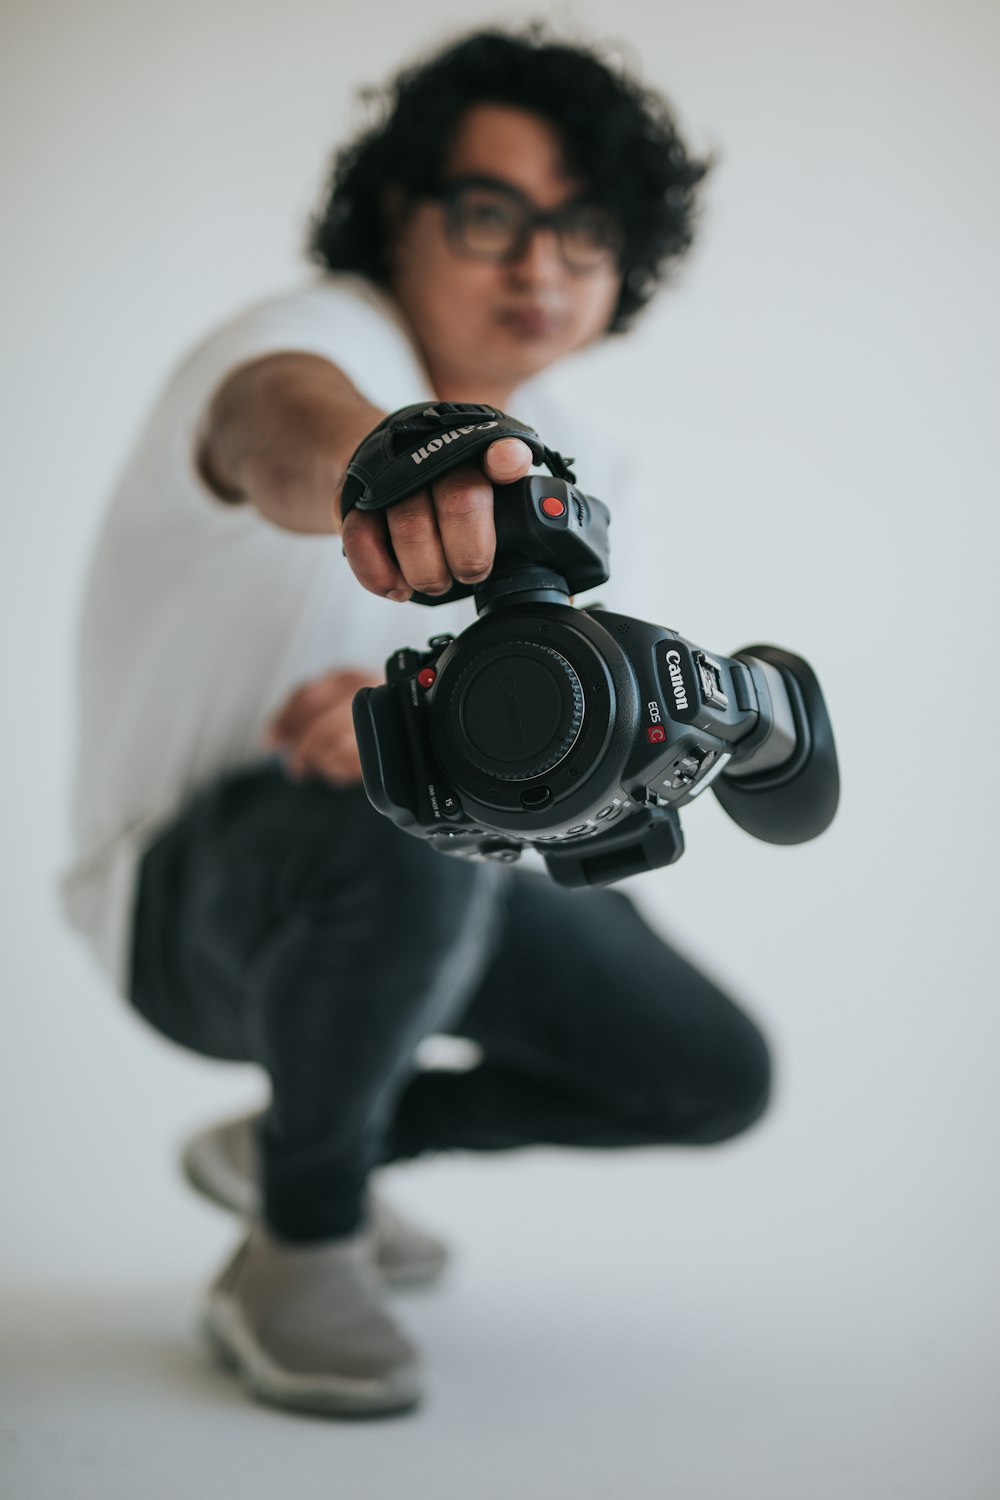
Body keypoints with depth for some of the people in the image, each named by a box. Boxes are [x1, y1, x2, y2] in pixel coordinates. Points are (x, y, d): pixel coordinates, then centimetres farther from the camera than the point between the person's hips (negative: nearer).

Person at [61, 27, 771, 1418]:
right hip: (193, 889, -7)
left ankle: (292, 1146, 18)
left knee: (715, 1076, 3)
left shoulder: (570, 462, 2)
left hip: (427, 869, 8)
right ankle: (303, 1247, -12)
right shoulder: (320, 337, -21)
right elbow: (281, 423, -48)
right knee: (404, 835, -40)